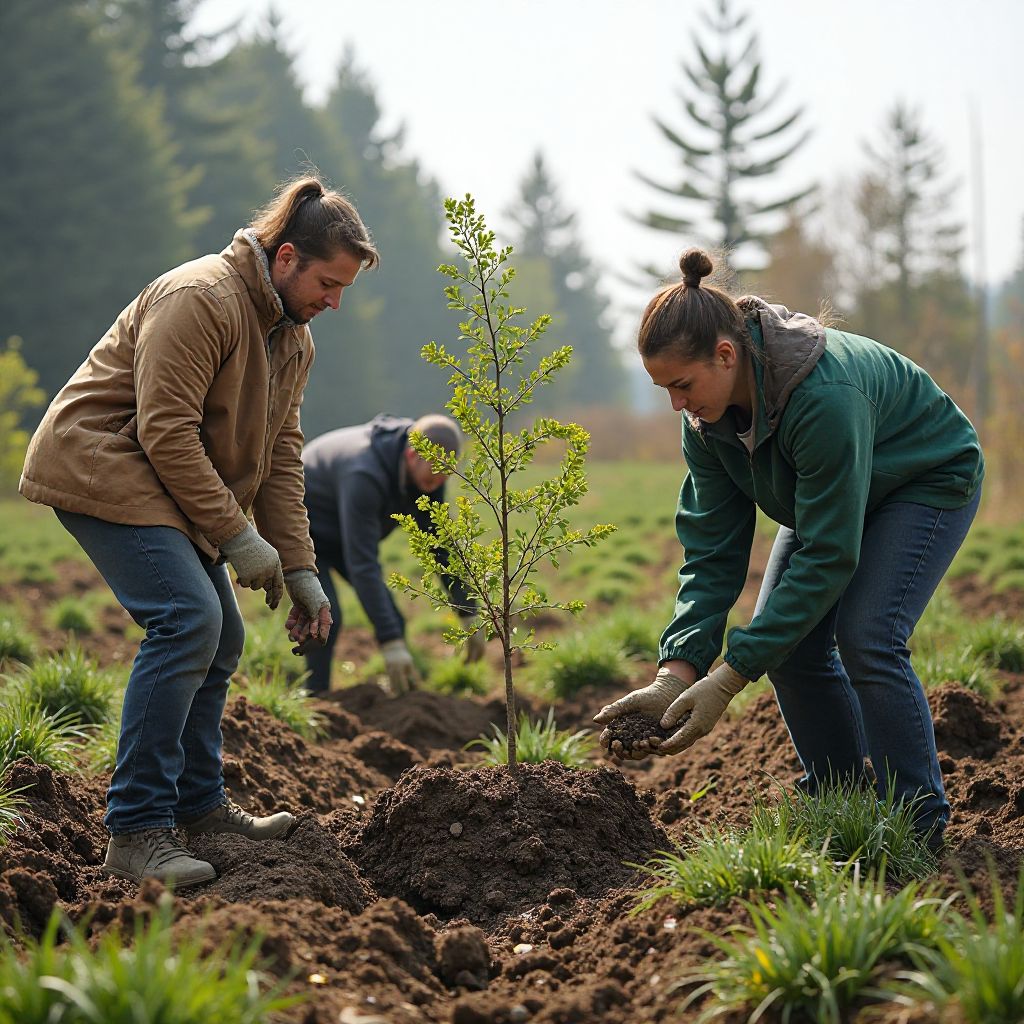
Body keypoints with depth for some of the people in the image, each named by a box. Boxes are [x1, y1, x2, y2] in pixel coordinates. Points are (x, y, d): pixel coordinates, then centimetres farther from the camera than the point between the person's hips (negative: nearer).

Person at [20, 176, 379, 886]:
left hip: (171, 484, 10)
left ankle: (198, 803, 25)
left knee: (221, 638, 9)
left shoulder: (294, 336, 10)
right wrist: (237, 535, -23)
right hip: (102, 467, -10)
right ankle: (136, 831, -20)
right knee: (188, 619, -22)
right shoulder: (200, 299, -22)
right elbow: (164, 430, -26)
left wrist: (300, 570, 2)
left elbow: (281, 452, 10)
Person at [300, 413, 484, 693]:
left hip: (337, 535, 7)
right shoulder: (365, 476, -41)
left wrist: (469, 614, -11)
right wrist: (390, 644, -44)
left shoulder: (428, 472, -17)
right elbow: (363, 565, -43)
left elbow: (440, 543, -7)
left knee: (392, 619, -3)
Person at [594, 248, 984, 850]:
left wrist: (729, 679, -39)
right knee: (790, 641, -5)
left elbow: (827, 554, -38)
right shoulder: (708, 415, -19)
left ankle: (919, 825, -8)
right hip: (835, 496, 7)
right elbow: (713, 548, -16)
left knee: (866, 636, -22)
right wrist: (676, 674, -29)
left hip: (929, 480, -7)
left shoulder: (825, 396, -42)